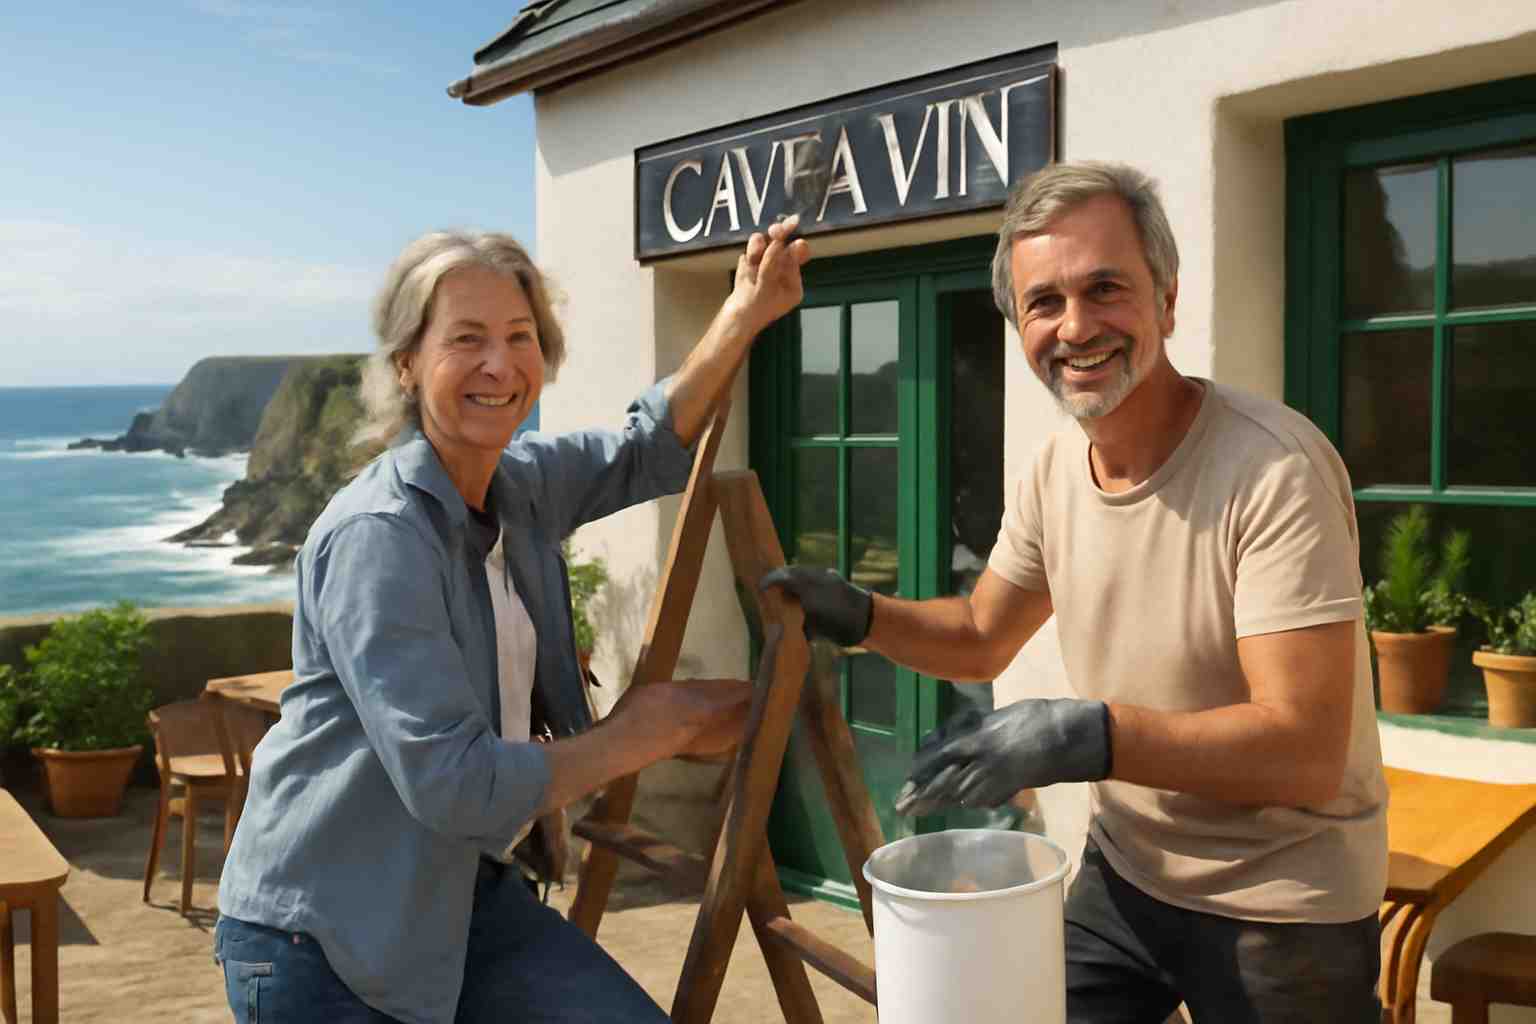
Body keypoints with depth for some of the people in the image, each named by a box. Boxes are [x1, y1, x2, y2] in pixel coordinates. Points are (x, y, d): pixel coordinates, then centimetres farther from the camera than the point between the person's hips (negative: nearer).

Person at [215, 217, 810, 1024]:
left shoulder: (518, 487, 1)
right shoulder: (374, 535, -23)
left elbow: (649, 450, 17)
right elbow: (453, 785, -27)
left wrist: (745, 313, 4)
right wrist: (647, 733, -16)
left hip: (468, 893, 7)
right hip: (323, 936, -6)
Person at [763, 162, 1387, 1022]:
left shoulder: (1276, 469, -25)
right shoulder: (1054, 470, -3)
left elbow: (1307, 753, -28)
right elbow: (982, 639, 10)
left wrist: (1089, 737, -39)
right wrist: (858, 614, -8)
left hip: (1281, 911, -5)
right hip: (1124, 874, 6)